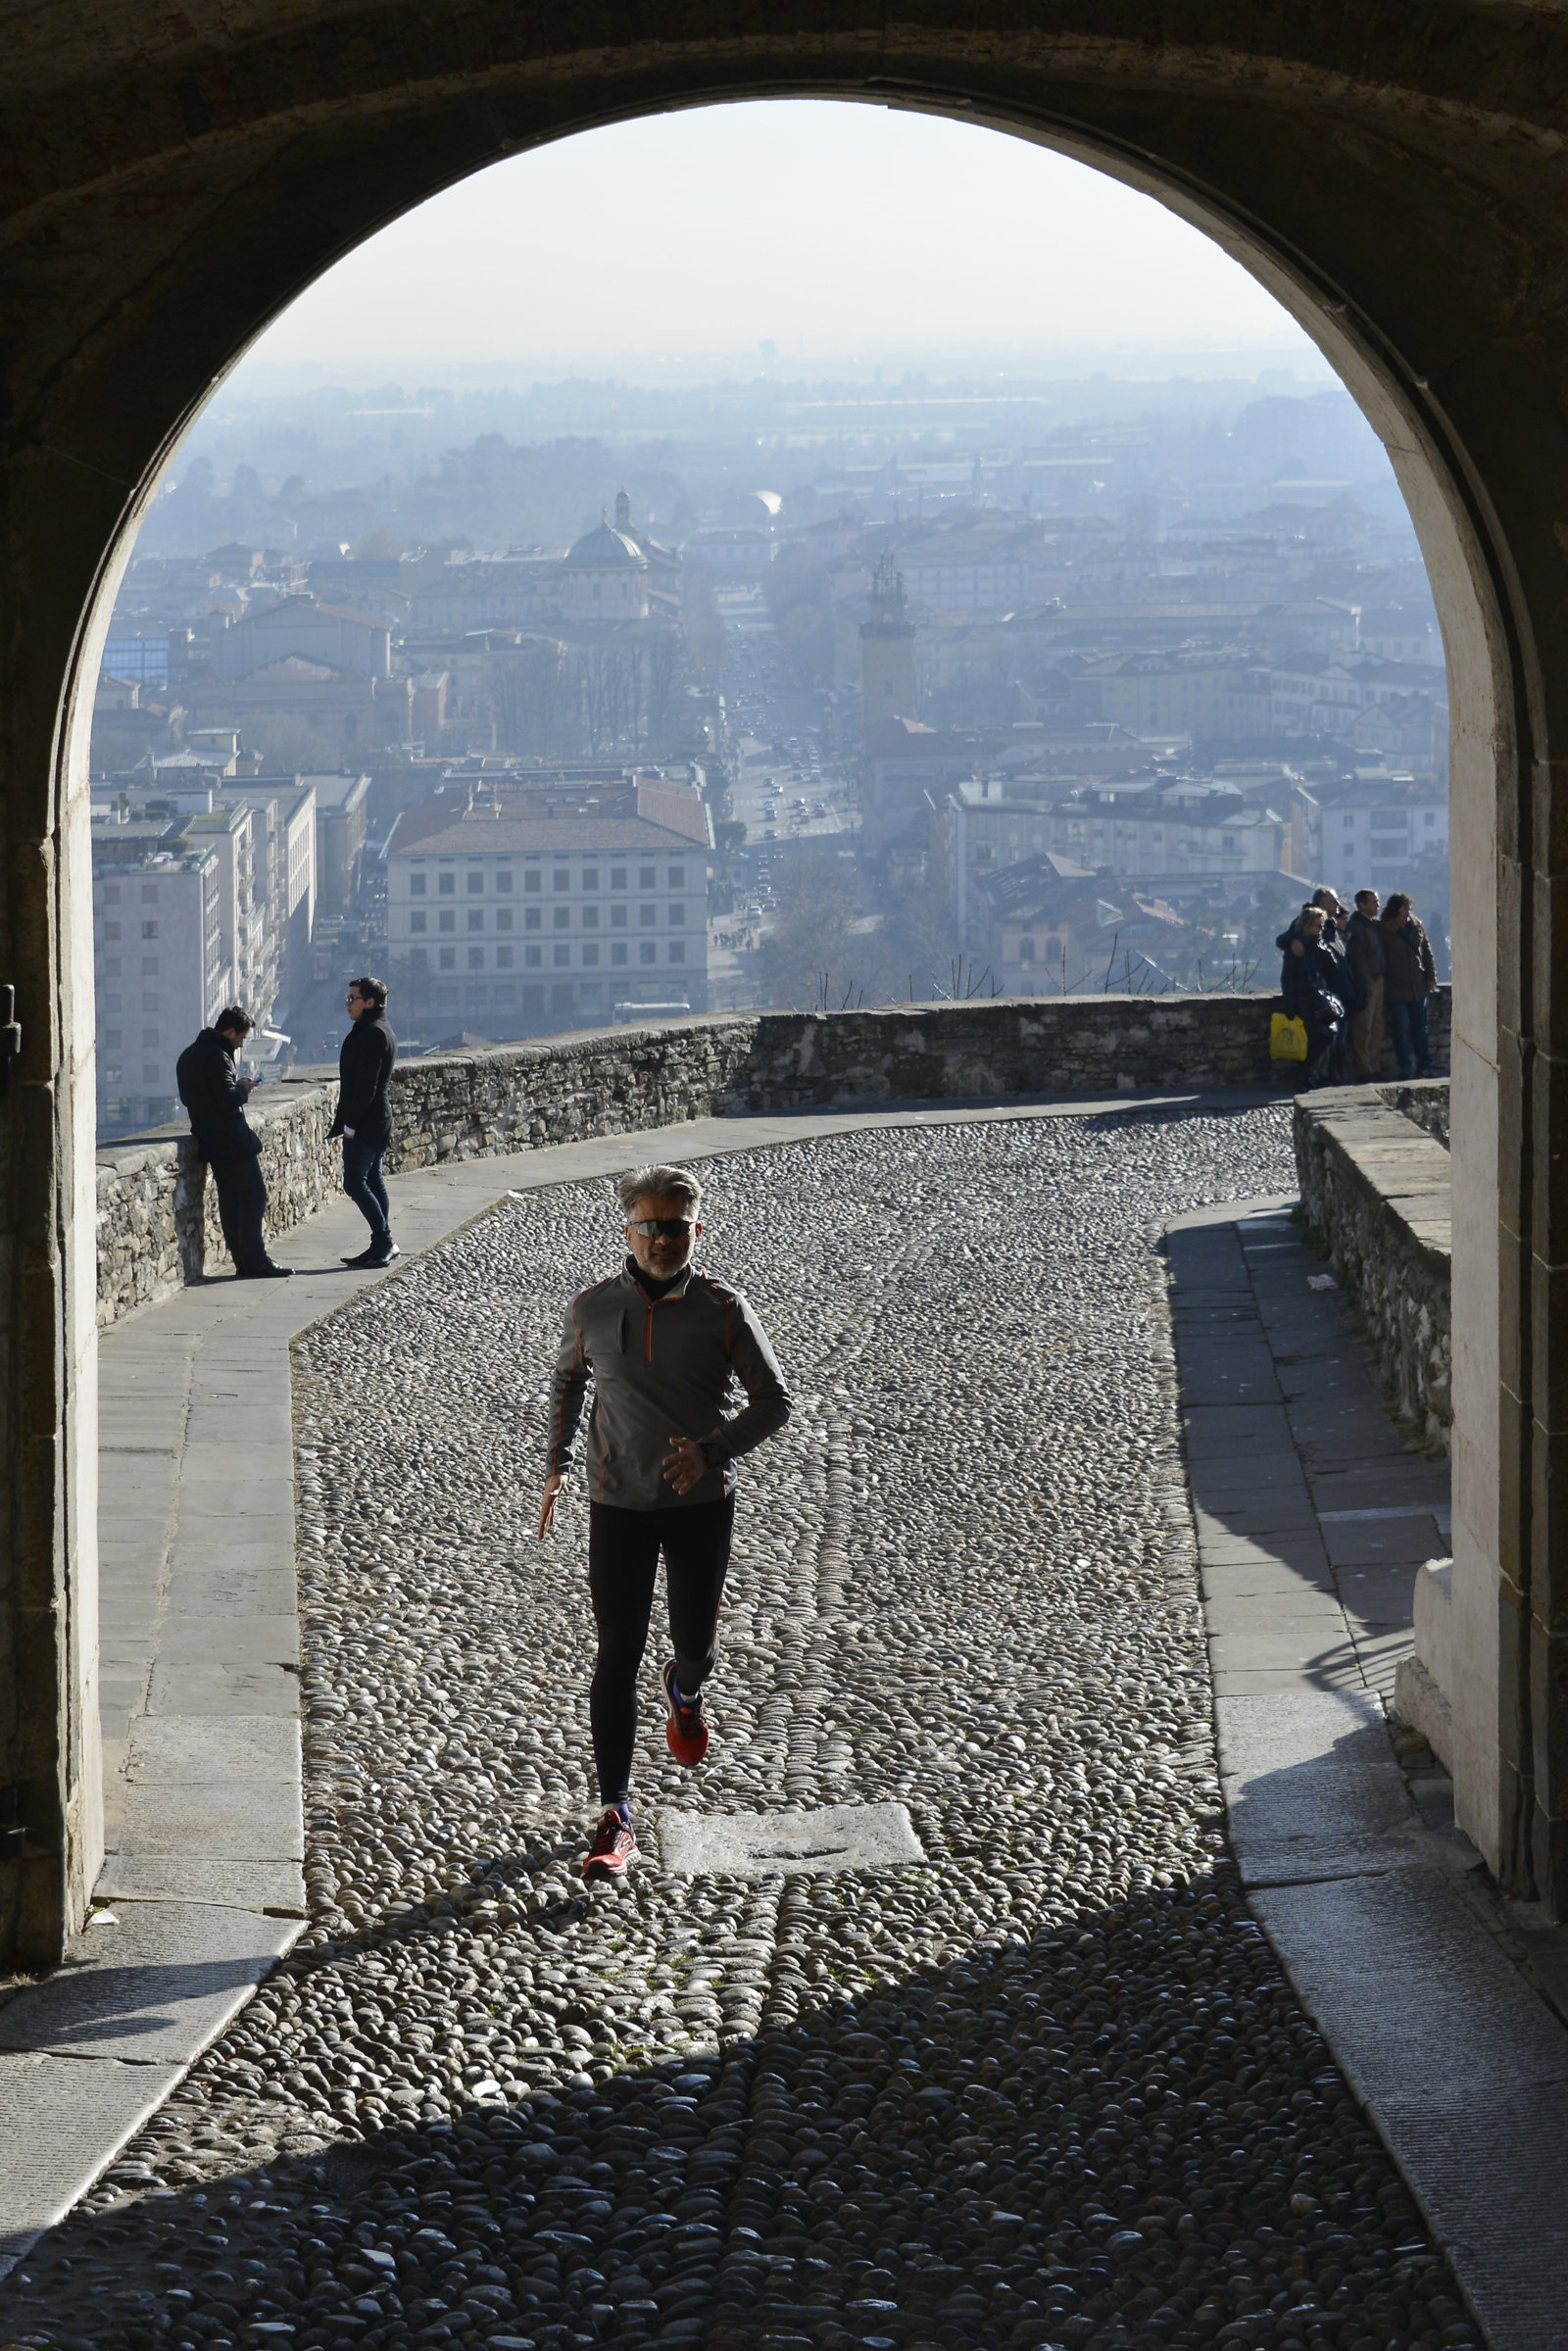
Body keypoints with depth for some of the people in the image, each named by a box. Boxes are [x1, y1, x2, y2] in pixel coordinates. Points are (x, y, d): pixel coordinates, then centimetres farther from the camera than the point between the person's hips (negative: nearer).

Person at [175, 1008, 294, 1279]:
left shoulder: (189, 1056, 15)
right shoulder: (217, 1056, -17)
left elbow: (188, 1098, 21)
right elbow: (228, 1099, -25)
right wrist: (243, 1089, -4)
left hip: (211, 1142, 9)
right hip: (233, 1141, -9)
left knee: (230, 1200, 10)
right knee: (254, 1196, -4)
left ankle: (243, 1262, 11)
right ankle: (255, 1260, -7)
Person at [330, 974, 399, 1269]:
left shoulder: (370, 1033, -15)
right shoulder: (383, 1032, 17)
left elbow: (366, 1082, -22)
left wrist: (351, 1123, -21)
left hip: (364, 1123, -11)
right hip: (379, 1122, 11)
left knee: (355, 1183, -9)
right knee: (373, 1182, 12)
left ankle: (384, 1242, -10)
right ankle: (384, 1245, 12)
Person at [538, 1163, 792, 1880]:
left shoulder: (723, 1311, -10)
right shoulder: (592, 1309, -5)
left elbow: (773, 1402, -4)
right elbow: (568, 1378, 15)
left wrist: (711, 1450, -20)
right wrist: (557, 1466, 9)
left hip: (701, 1503, 0)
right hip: (618, 1504, 0)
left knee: (695, 1643, 11)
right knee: (617, 1655, -4)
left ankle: (684, 1691, 52)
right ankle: (615, 1818, 0)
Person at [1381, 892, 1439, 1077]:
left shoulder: (1416, 927, 8)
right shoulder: (1385, 931, -6)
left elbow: (1427, 952, 13)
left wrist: (1431, 978, 5)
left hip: (1418, 987, 4)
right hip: (1397, 990, -4)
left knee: (1420, 1028, 8)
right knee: (1401, 1028, -5)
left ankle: (1424, 1066, 14)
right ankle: (1405, 1067, 2)